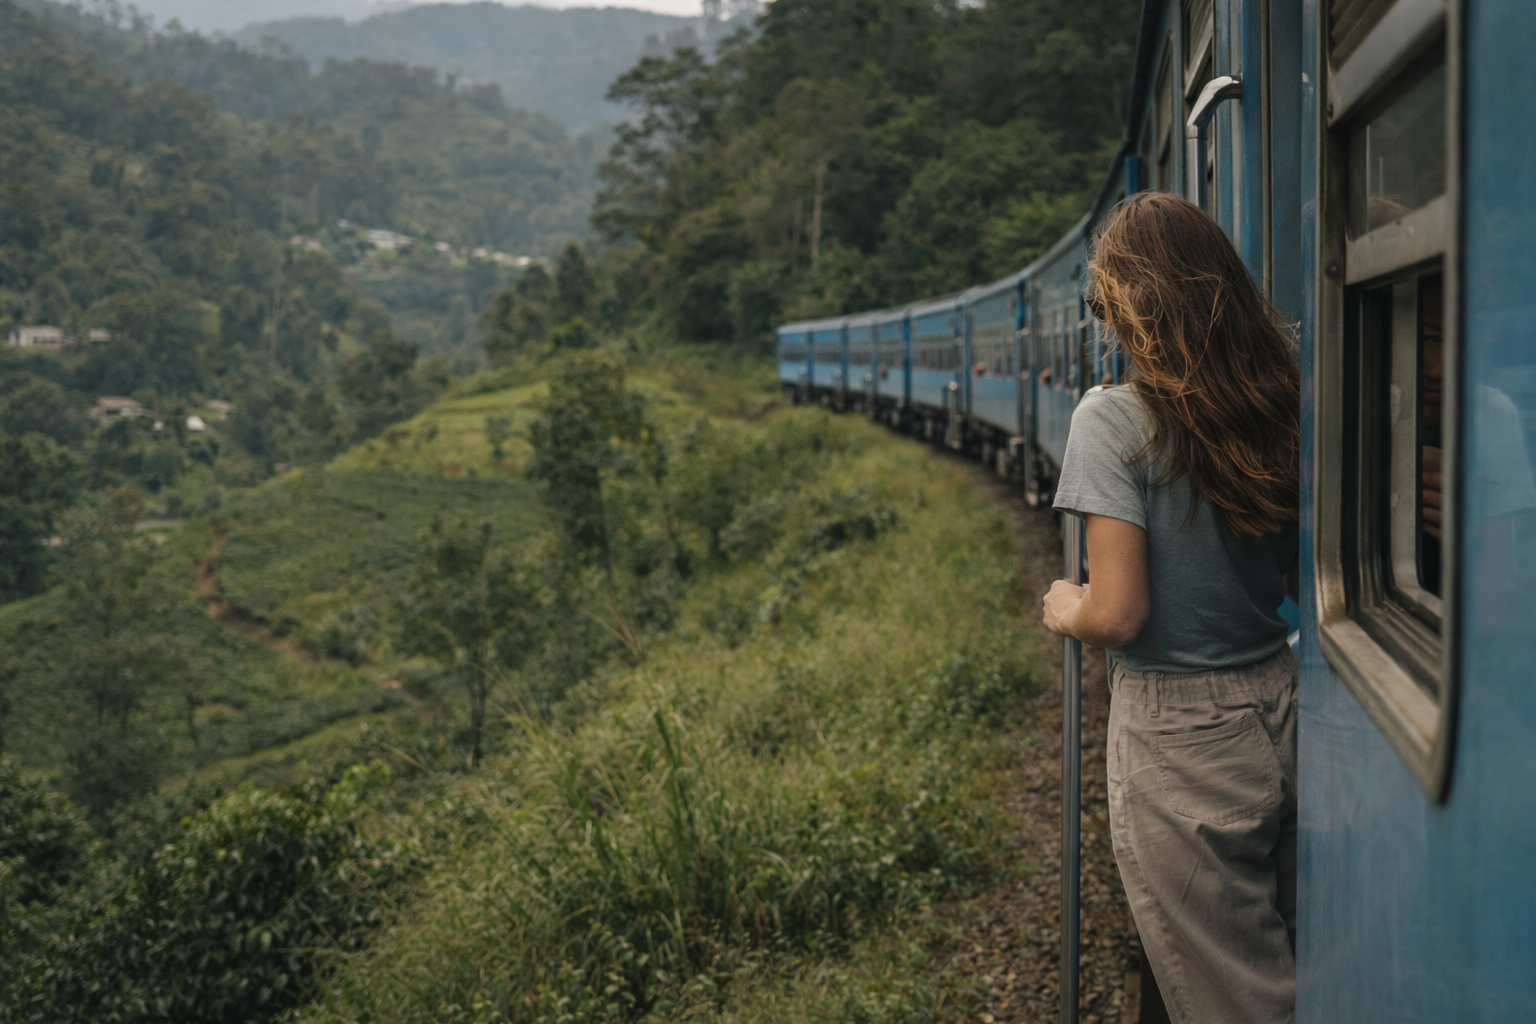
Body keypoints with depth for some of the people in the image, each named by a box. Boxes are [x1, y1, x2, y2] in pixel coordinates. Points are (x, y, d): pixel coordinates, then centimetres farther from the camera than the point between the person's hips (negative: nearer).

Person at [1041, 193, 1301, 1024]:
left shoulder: (1115, 419, -16)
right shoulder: (1282, 408, 1)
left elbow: (1118, 615, -19)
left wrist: (1067, 610, 2)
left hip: (1181, 738, -6)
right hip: (1282, 715, 6)